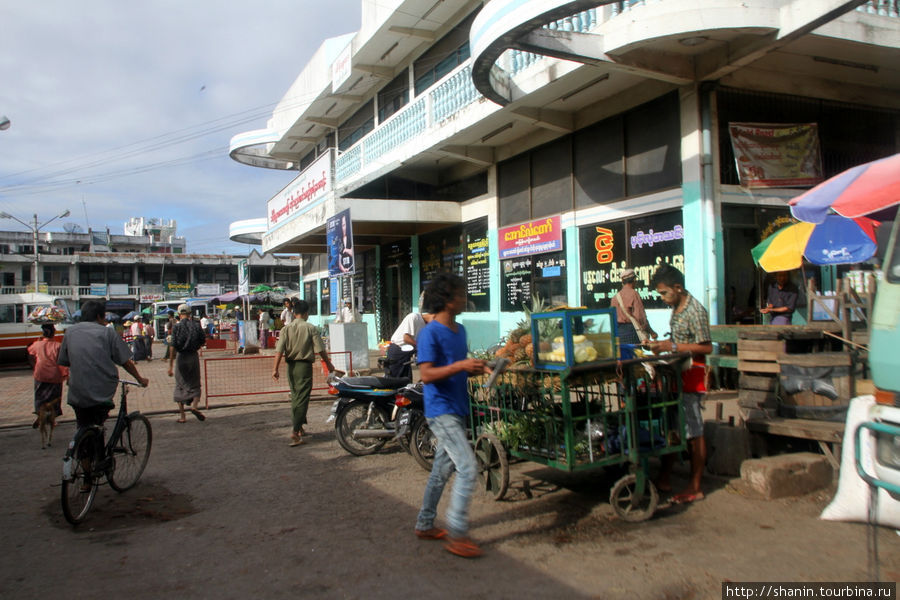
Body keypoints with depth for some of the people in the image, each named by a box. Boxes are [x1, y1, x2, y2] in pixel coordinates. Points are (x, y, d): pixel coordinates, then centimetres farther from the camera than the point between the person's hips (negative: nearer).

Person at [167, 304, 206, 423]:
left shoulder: (177, 326, -6)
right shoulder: (196, 325, 0)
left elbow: (173, 346, -10)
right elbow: (203, 341, 4)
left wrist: (170, 365, -9)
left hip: (181, 357, -1)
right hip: (194, 357, 1)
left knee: (180, 386, 10)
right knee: (195, 385, 13)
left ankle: (182, 415, 11)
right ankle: (194, 405, -13)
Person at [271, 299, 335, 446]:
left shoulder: (286, 329, 0)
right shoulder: (311, 328, -8)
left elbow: (279, 350, -7)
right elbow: (320, 350, -8)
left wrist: (275, 369, -6)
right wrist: (329, 364, 4)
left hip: (291, 366, 4)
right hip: (304, 366, -4)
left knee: (295, 397, 18)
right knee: (302, 399, -2)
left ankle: (300, 428, 29)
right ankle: (295, 431, -11)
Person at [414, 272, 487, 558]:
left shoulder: (460, 330, 13)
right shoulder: (430, 333, -14)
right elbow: (427, 374, -20)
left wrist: (479, 368, 2)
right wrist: (460, 366, -28)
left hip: (457, 410, 9)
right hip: (441, 411, -9)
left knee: (442, 470, 16)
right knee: (467, 468, -12)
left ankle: (425, 525, 29)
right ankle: (457, 534, -1)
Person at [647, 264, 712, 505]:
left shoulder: (695, 311, -18)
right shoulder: (677, 307, 10)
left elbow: (707, 347, -20)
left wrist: (673, 346, -22)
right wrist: (664, 344, 6)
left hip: (692, 374, -9)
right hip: (678, 372, 9)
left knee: (693, 431, -1)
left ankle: (695, 488, 9)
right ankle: (663, 479, 22)